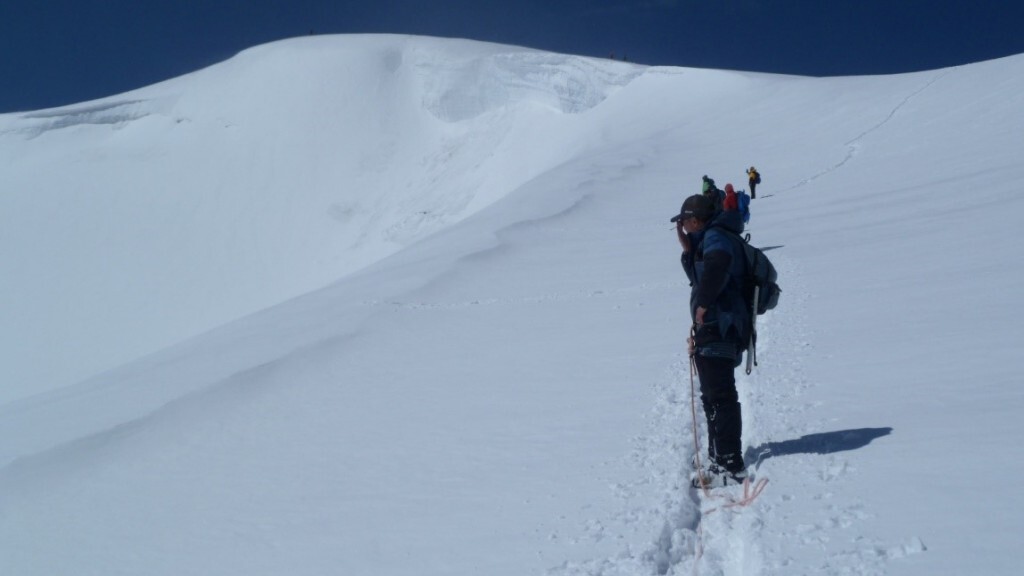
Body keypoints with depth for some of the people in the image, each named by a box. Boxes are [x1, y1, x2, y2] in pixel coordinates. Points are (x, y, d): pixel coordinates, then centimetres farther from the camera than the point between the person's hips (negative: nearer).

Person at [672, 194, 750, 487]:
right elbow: (698, 278, 23)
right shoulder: (708, 240, 22)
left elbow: (717, 264, -33)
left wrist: (704, 304, -24)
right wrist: (688, 250, 13)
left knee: (720, 398, -9)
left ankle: (731, 466, -4)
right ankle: (718, 460, 27)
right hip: (713, 329, 11)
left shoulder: (715, 236, -10)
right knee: (712, 397, 17)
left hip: (718, 328, -11)